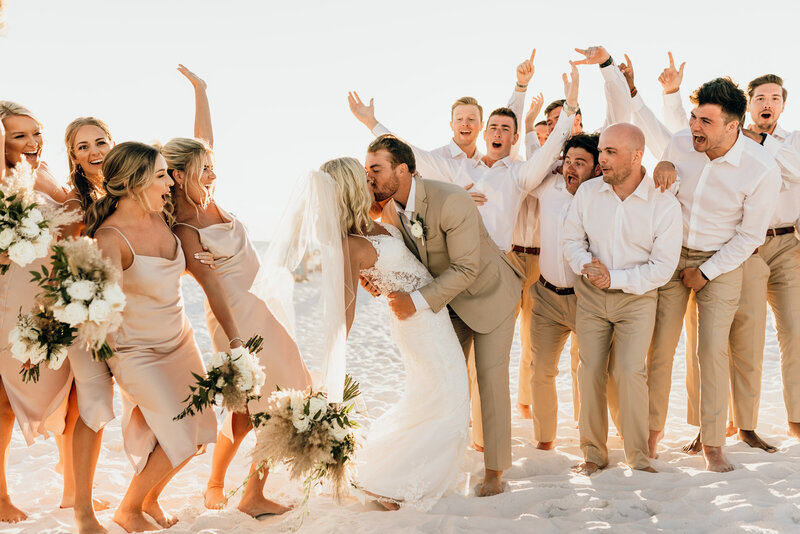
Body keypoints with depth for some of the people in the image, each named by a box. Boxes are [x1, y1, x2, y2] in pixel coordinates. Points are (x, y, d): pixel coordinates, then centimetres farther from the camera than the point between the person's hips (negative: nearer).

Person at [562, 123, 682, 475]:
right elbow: (572, 239, 7)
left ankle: (638, 456, 2)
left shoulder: (665, 204, -12)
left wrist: (614, 278, -18)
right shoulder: (588, 192, -3)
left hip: (637, 297, -3)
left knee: (629, 371, -13)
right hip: (591, 295, 3)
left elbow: (663, 267, -11)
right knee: (590, 370, 0)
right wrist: (586, 265, -14)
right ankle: (594, 454, 13)